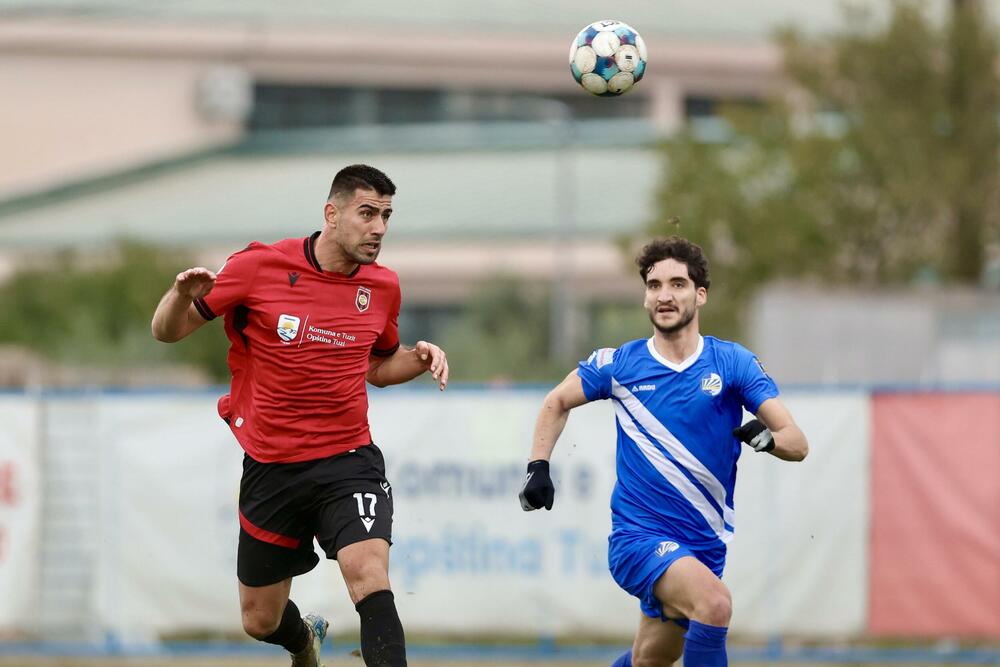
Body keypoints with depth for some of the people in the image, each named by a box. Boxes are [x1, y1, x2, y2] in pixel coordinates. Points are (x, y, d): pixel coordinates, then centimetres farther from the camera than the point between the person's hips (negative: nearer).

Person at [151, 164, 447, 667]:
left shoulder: (382, 286, 3)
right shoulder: (260, 267, -8)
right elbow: (167, 331, -2)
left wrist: (420, 357, 0)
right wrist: (183, 295, -25)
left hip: (348, 461, 0)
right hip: (270, 469, 0)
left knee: (369, 578, -28)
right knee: (260, 621, 13)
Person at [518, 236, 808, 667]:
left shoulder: (734, 363, -1)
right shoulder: (619, 365, -1)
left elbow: (797, 444, -5)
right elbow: (557, 403, 18)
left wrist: (766, 437, -27)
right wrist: (538, 467, 6)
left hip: (705, 545, 3)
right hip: (638, 535, -3)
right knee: (714, 602, -31)